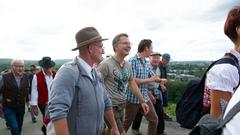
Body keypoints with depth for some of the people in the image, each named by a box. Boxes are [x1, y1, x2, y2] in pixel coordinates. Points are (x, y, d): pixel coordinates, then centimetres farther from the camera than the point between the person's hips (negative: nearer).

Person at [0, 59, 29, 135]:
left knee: (19, 127, 15)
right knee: (14, 127, -14)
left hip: (21, 107, 4)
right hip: (9, 108, -4)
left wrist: (26, 99, 14)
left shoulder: (25, 77, -1)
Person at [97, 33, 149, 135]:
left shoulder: (128, 65, 5)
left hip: (122, 106, 7)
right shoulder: (106, 64, -19)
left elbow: (132, 83, 14)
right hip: (110, 107, -7)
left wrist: (142, 101, 13)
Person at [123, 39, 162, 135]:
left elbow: (154, 77, 15)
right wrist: (150, 80, -18)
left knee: (154, 120, 13)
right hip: (133, 98, -7)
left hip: (145, 98, 7)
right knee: (127, 123, 10)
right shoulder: (132, 61, -17)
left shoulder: (146, 63, 7)